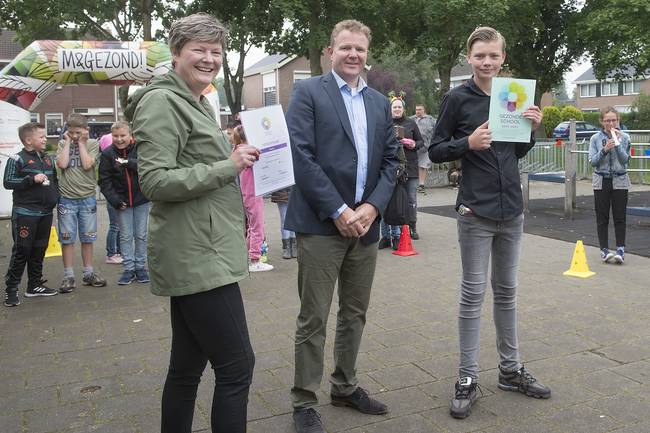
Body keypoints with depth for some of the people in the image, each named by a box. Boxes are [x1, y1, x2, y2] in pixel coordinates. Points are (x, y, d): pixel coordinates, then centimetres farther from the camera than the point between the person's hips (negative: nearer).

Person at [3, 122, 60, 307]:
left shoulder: (48, 159, 13)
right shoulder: (17, 159, -7)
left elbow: (55, 179, 23)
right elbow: (7, 182, -13)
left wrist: (55, 196, 9)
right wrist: (32, 179, -22)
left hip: (45, 213, 7)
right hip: (25, 213, -7)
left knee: (39, 250, 13)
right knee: (22, 250, -5)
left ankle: (35, 285, 24)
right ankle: (11, 290, 4)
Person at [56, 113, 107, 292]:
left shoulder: (92, 144, 3)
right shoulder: (63, 144, 5)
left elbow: (87, 165, -12)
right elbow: (62, 164, -11)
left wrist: (81, 143, -6)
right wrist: (68, 142, -5)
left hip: (87, 198, 0)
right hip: (67, 198, 0)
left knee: (87, 238, 10)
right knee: (67, 238, 3)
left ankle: (88, 273, 21)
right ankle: (68, 276, 10)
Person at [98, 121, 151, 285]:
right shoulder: (107, 154, -4)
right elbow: (104, 181, -4)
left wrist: (128, 162, -28)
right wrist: (115, 200, -12)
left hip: (141, 199, -1)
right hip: (121, 201, 1)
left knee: (141, 235, 8)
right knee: (125, 236, 6)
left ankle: (140, 267, 20)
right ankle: (128, 269, 15)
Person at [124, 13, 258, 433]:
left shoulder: (198, 103, 19)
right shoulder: (162, 102, -10)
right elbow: (155, 181, -19)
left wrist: (233, 152, 11)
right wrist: (228, 167, -18)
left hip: (199, 255, 10)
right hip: (197, 258, -10)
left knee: (188, 367, 17)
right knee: (237, 366, -4)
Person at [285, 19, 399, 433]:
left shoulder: (380, 102, 15)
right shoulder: (307, 92, -2)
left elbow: (390, 159, 11)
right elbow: (301, 156, -11)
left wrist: (372, 206, -6)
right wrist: (338, 211, -15)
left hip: (365, 222, 6)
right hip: (321, 223, -5)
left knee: (355, 313, 15)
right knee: (313, 319, 2)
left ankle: (346, 387, 32)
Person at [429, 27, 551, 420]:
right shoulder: (458, 98, -4)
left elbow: (518, 153, 17)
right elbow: (435, 151, -4)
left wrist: (532, 129, -1)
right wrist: (468, 142, -21)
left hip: (512, 210, 5)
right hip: (477, 211, -5)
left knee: (507, 291, 14)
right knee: (473, 294, 0)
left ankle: (511, 369, 27)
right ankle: (468, 379, 10)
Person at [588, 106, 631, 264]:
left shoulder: (624, 137, 1)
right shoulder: (596, 138, 1)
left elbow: (626, 160, -6)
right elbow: (593, 161, -5)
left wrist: (618, 143, -15)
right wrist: (604, 150, -19)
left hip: (620, 181, 0)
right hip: (601, 181, 0)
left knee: (620, 217, 0)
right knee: (602, 218, 3)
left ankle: (620, 249, 3)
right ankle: (604, 250, 9)